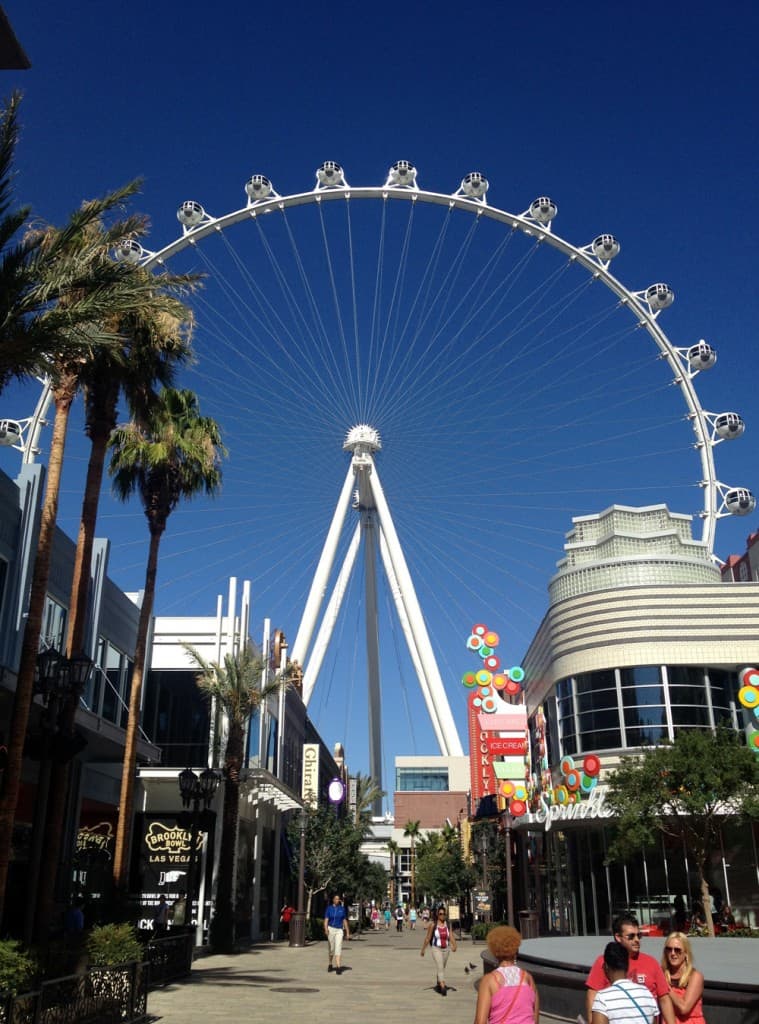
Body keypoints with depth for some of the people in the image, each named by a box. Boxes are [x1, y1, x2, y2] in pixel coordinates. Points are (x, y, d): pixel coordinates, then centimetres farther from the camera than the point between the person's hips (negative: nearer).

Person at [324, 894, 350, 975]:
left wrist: (347, 932, 9)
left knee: (338, 947, -13)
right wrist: (326, 929, -26)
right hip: (331, 929, 0)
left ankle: (338, 967, -18)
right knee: (331, 948, 9)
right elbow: (326, 920, -9)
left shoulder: (342, 908, 5)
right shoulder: (329, 908, -1)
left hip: (339, 930, 0)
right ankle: (330, 964, 31)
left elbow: (345, 921, 9)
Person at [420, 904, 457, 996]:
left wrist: (454, 945, -26)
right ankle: (443, 987, -26)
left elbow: (451, 936, -8)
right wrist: (423, 950, 2)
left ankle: (438, 985, 34)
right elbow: (427, 938, -2)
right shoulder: (433, 924, -9)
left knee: (442, 968, 16)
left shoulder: (448, 924, 0)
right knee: (440, 967, -18)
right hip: (436, 948, -4)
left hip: (446, 949, 4)